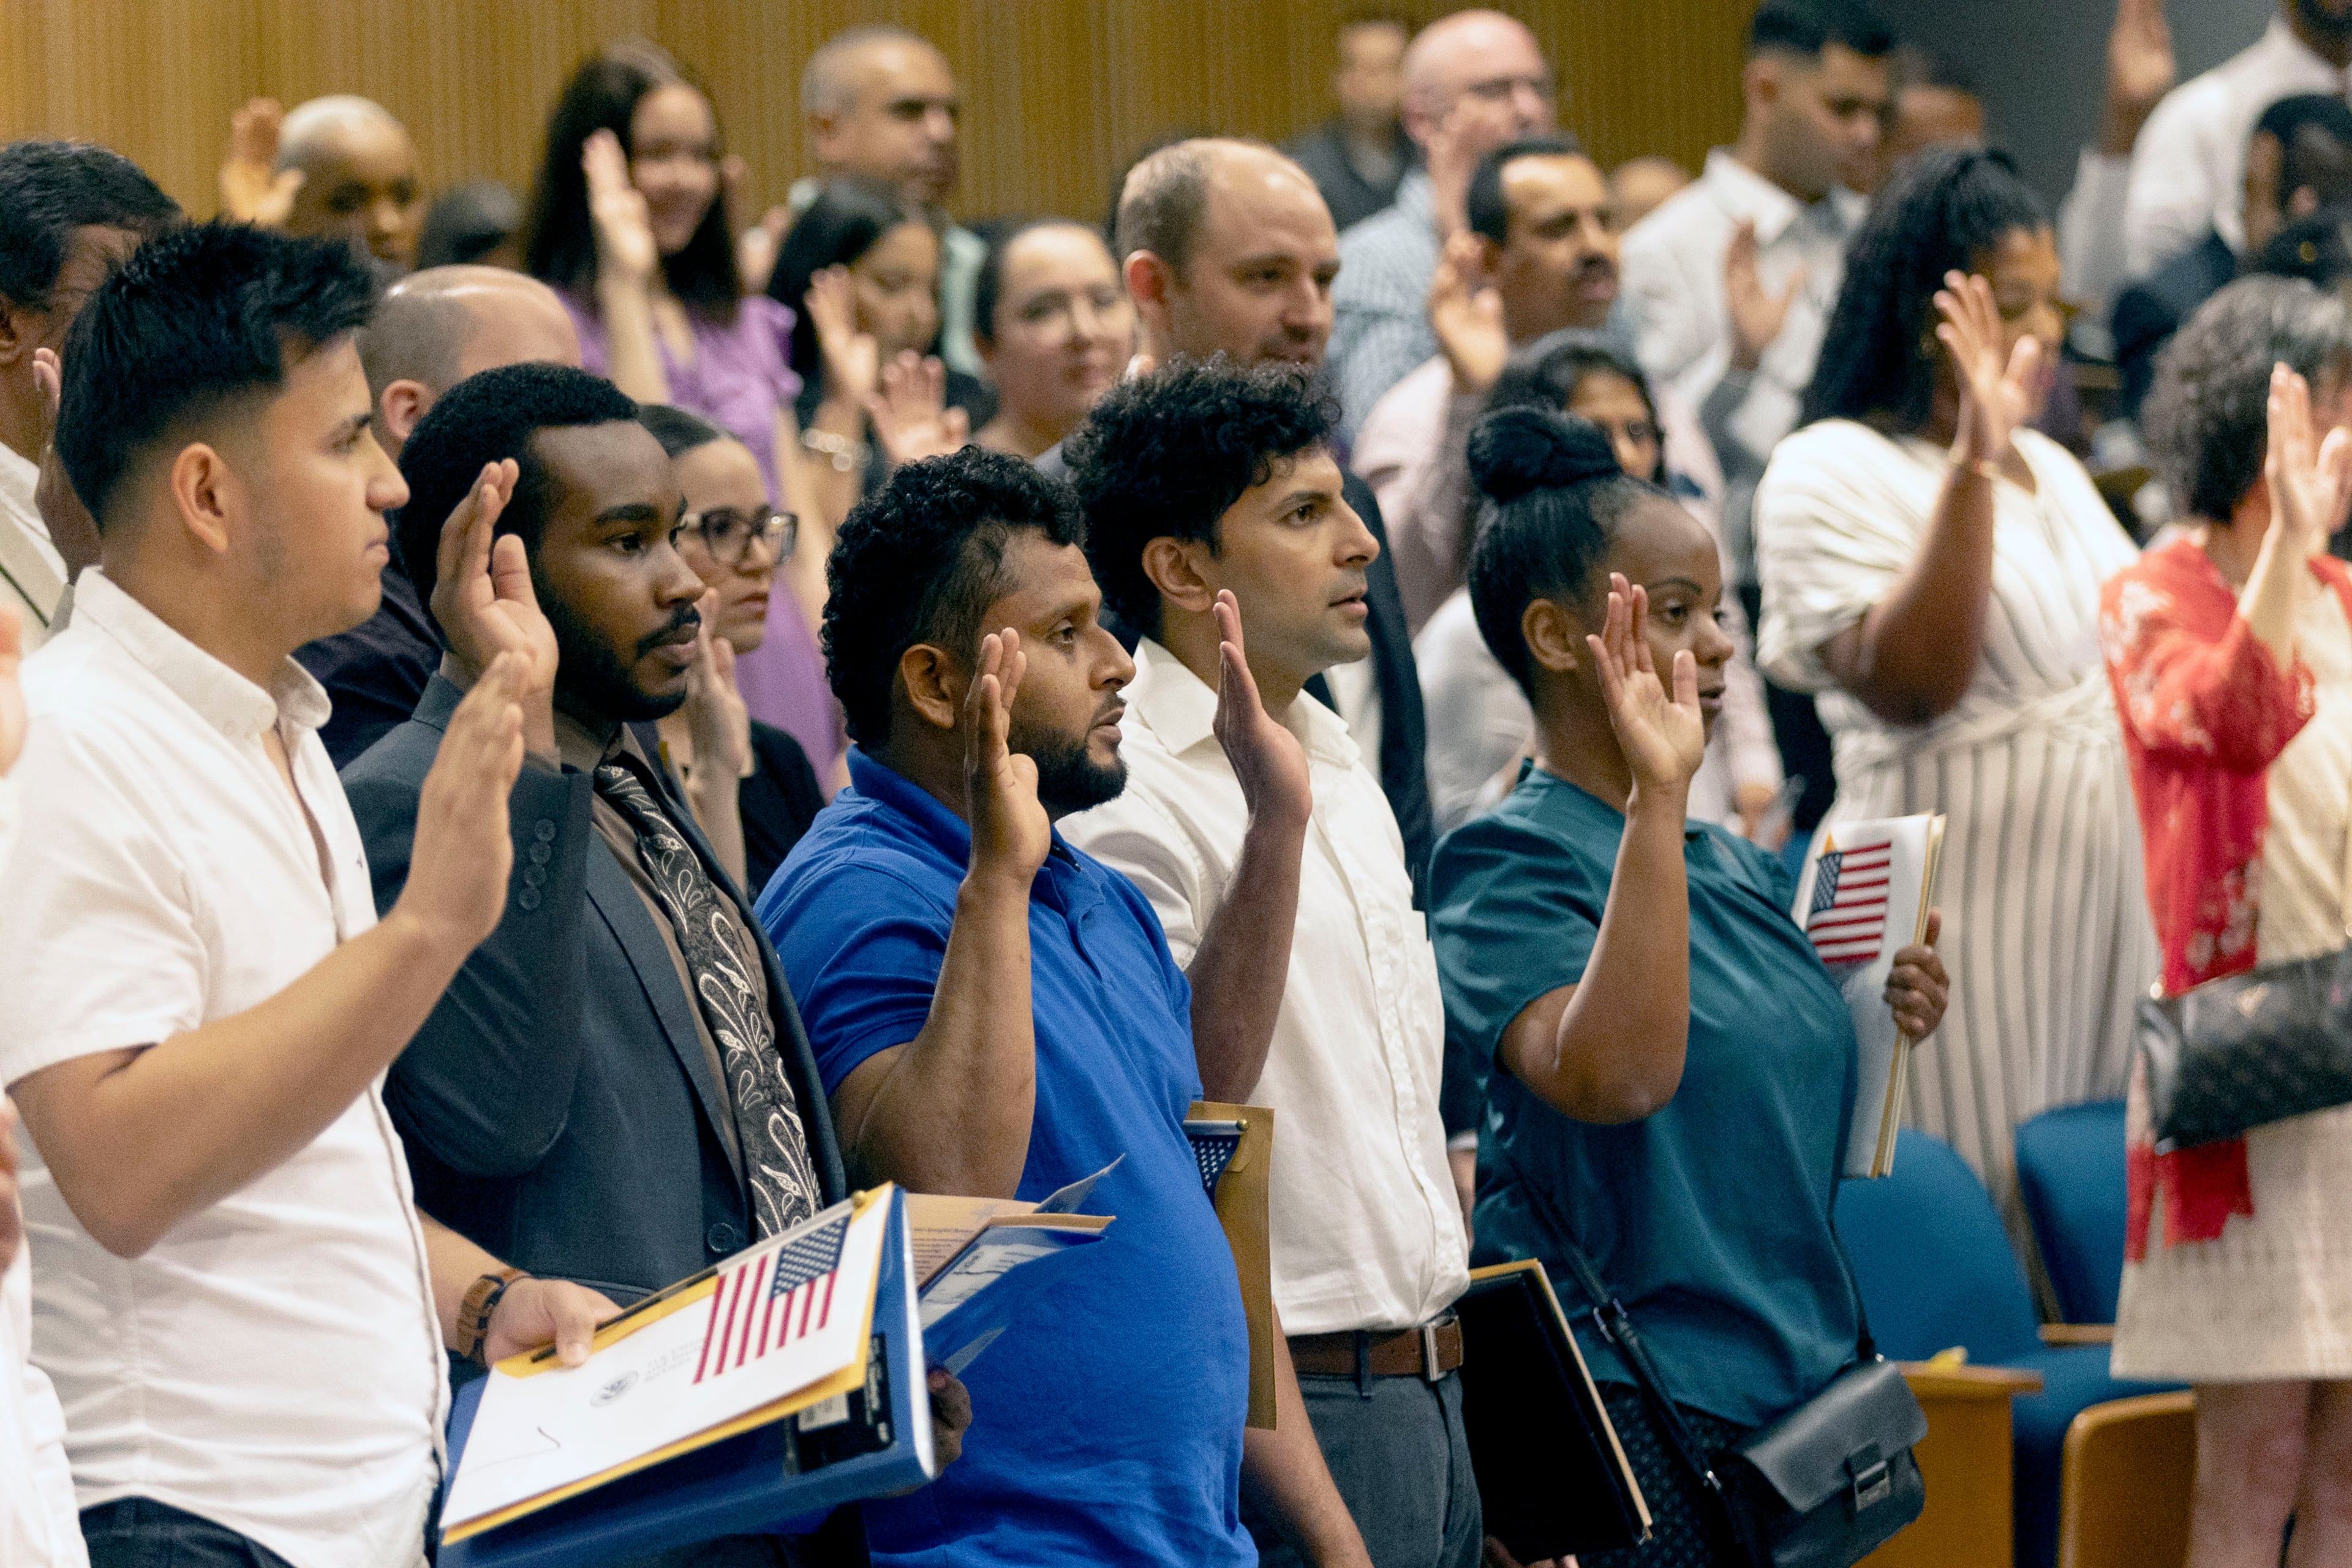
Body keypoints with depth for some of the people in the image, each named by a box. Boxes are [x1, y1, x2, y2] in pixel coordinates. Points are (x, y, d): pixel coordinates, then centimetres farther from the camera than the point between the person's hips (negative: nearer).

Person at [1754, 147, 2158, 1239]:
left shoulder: (2049, 467, 18)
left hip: (2106, 911, 7)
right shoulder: (1829, 472, -6)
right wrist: (1972, 464, -23)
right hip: (1957, 932, -7)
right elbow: (1909, 682, -20)